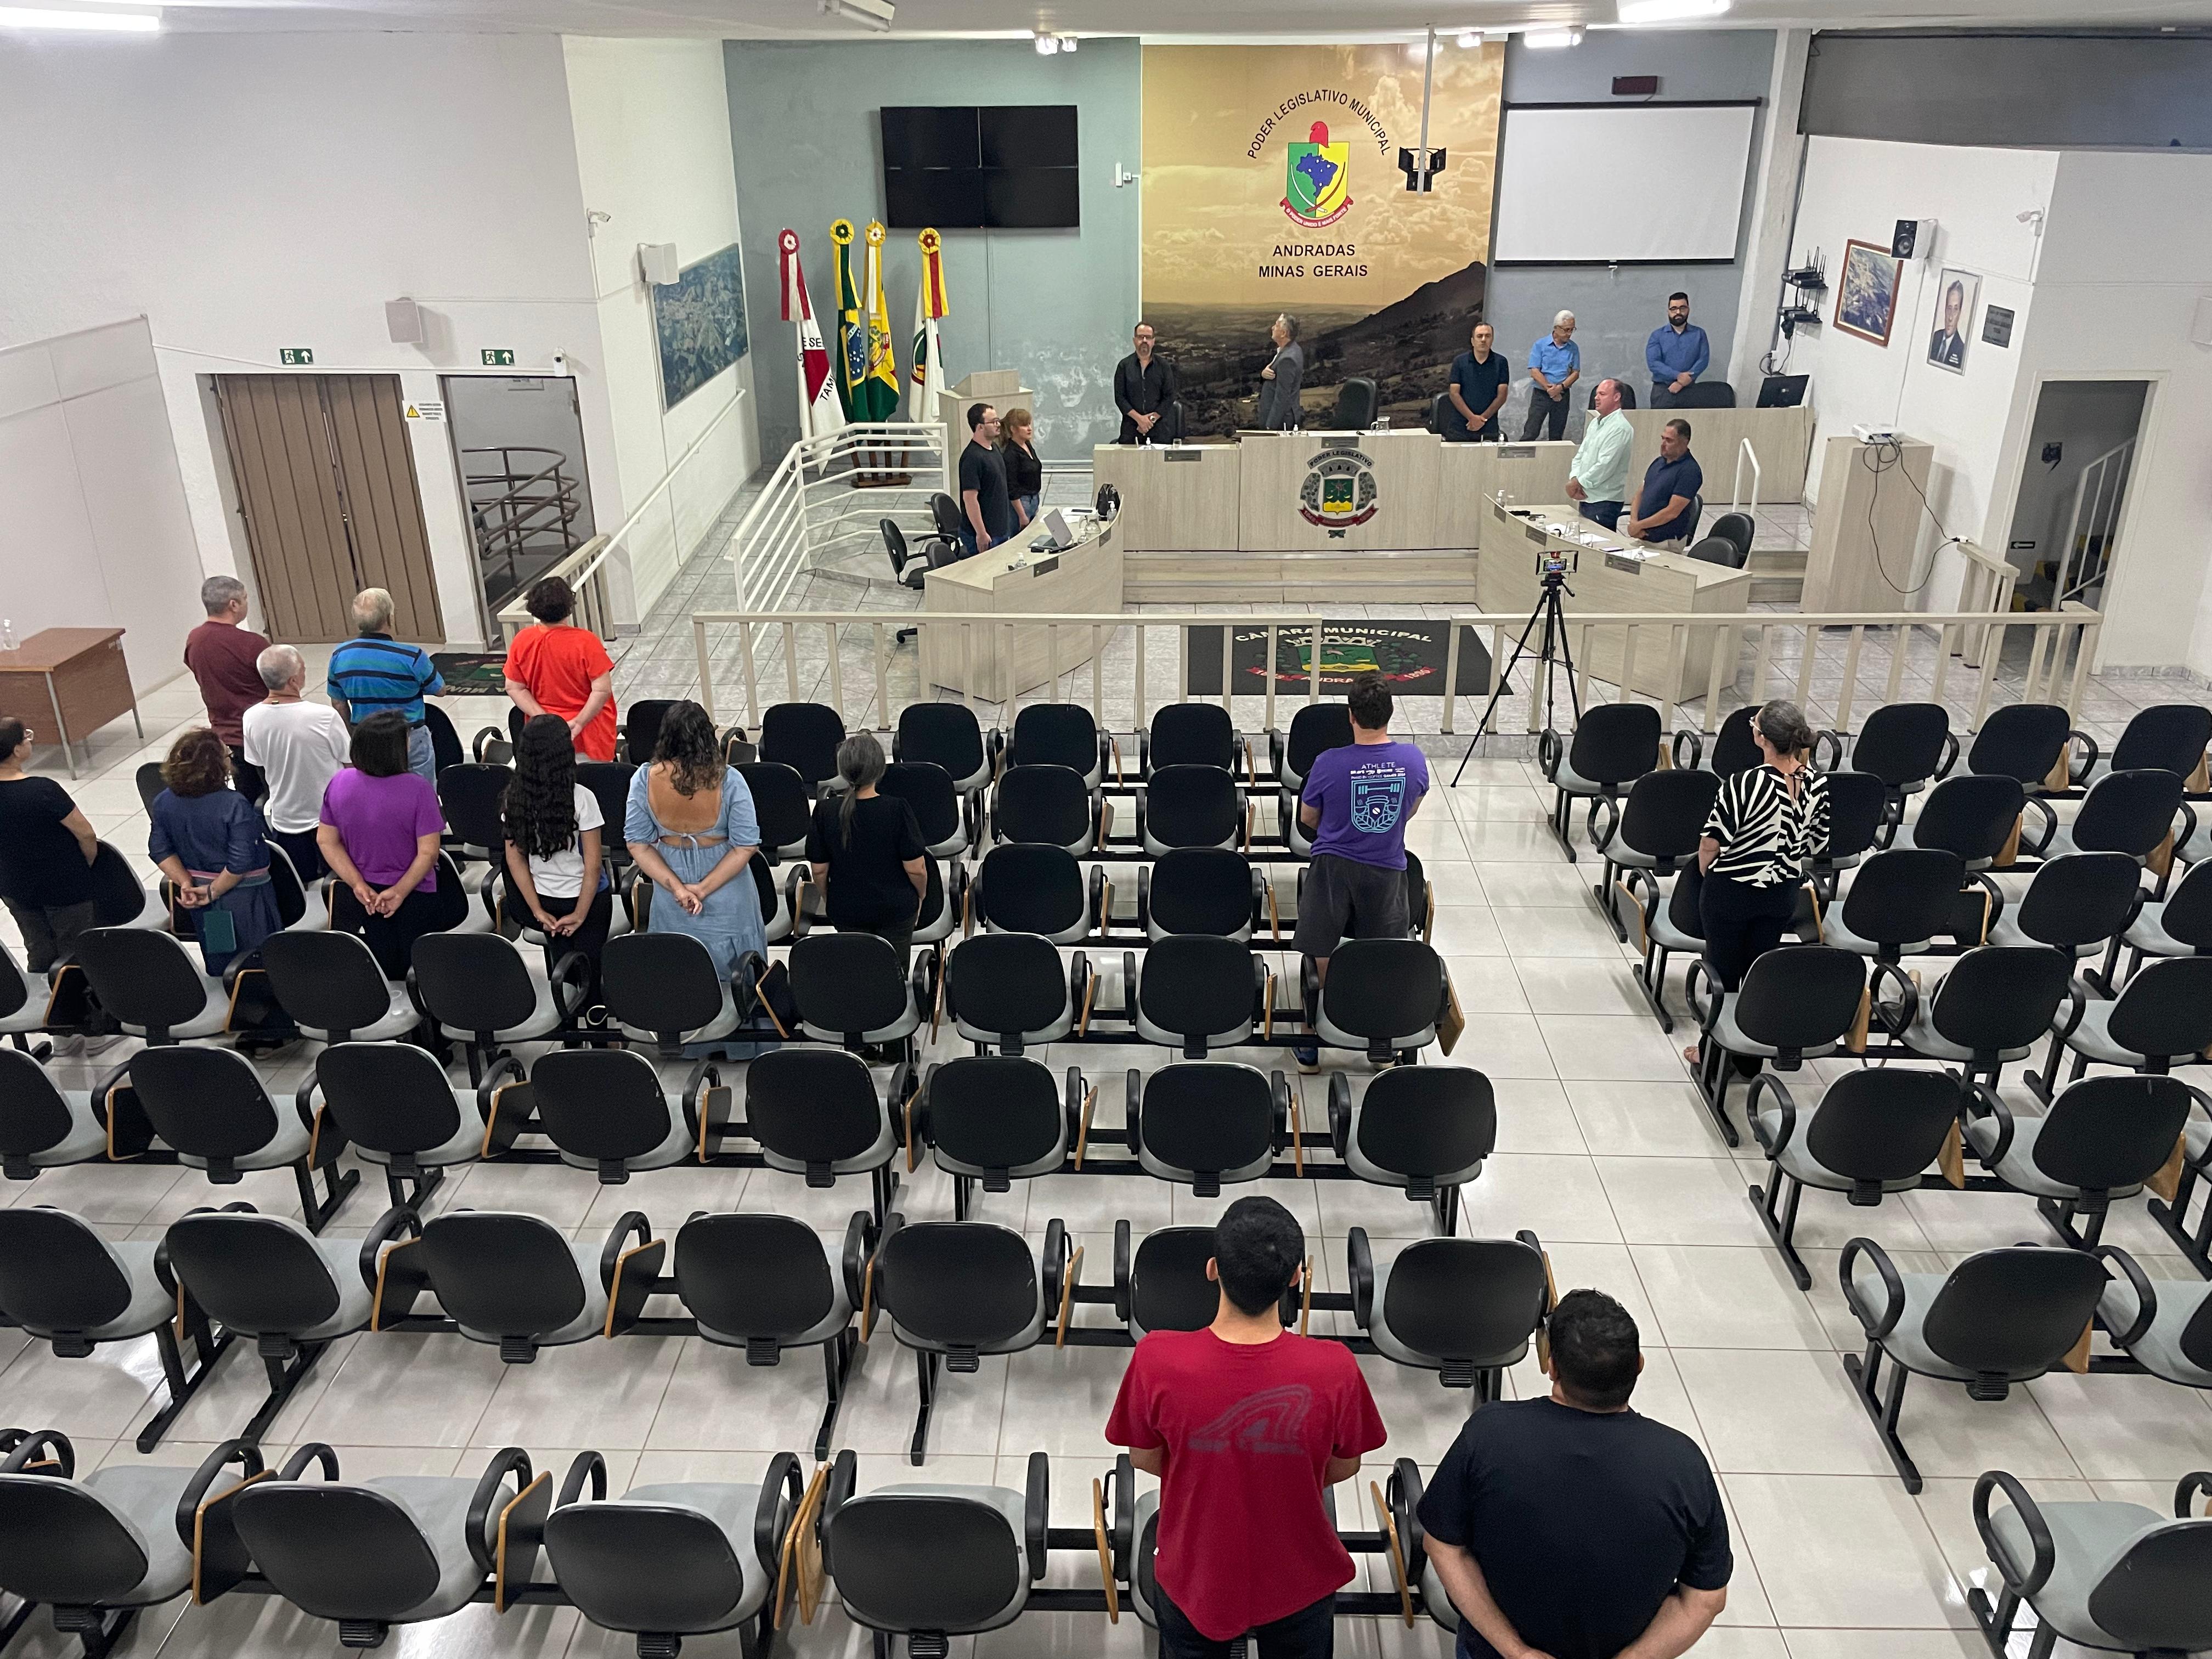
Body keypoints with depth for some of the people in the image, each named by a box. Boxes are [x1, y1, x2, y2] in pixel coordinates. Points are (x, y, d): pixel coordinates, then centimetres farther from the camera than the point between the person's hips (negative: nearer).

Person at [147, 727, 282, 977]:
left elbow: (160, 850, -1)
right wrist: (213, 891, -14)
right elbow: (241, 862, -26)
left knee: (219, 967, 22)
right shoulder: (235, 805, -26)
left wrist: (187, 885, -4)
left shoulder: (163, 803, -6)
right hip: (244, 898, -6)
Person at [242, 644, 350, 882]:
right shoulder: (325, 717, -28)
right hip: (328, 819, -4)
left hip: (282, 820, 4)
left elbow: (259, 763, 4)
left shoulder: (251, 718, -12)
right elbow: (348, 757, -12)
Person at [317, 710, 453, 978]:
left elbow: (326, 840, -4)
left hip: (358, 895, 5)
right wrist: (399, 892, -14)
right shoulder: (417, 788, -23)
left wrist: (358, 885, -8)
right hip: (412, 896, -5)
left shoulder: (340, 783, -9)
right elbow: (428, 852, -22)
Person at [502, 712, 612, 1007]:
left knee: (561, 968, 16)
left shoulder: (514, 798, -9)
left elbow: (515, 858, -3)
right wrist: (581, 913, -8)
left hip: (546, 899, 3)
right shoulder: (580, 798, -22)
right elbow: (593, 864, -18)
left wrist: (538, 910, 3)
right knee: (589, 967, 10)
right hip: (587, 897, -3)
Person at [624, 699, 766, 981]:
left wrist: (676, 887, -13)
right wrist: (704, 889, -15)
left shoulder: (646, 780, -17)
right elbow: (746, 846, -19)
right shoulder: (728, 780, -23)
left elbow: (638, 844, -11)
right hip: (727, 899, -2)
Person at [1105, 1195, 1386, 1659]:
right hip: (1297, 1581, 0)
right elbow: (1343, 1468, -11)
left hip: (1195, 1577, 0)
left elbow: (1145, 1459, -11)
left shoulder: (1157, 1360, -31)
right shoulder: (1334, 1370, -31)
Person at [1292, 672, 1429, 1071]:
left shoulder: (1329, 763, -16)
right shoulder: (1414, 760, -10)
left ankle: (1312, 1043, 20)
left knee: (1321, 961, 11)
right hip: (1386, 870, 2)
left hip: (1333, 866, -1)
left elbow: (1307, 819, 1)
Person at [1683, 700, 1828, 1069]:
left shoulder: (1746, 785, -28)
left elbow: (1711, 844, -21)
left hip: (1730, 893, -5)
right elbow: (1816, 845, 3)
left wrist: (1705, 872, 0)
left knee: (1723, 971, 13)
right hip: (1783, 895, 5)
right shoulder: (1817, 785, -10)